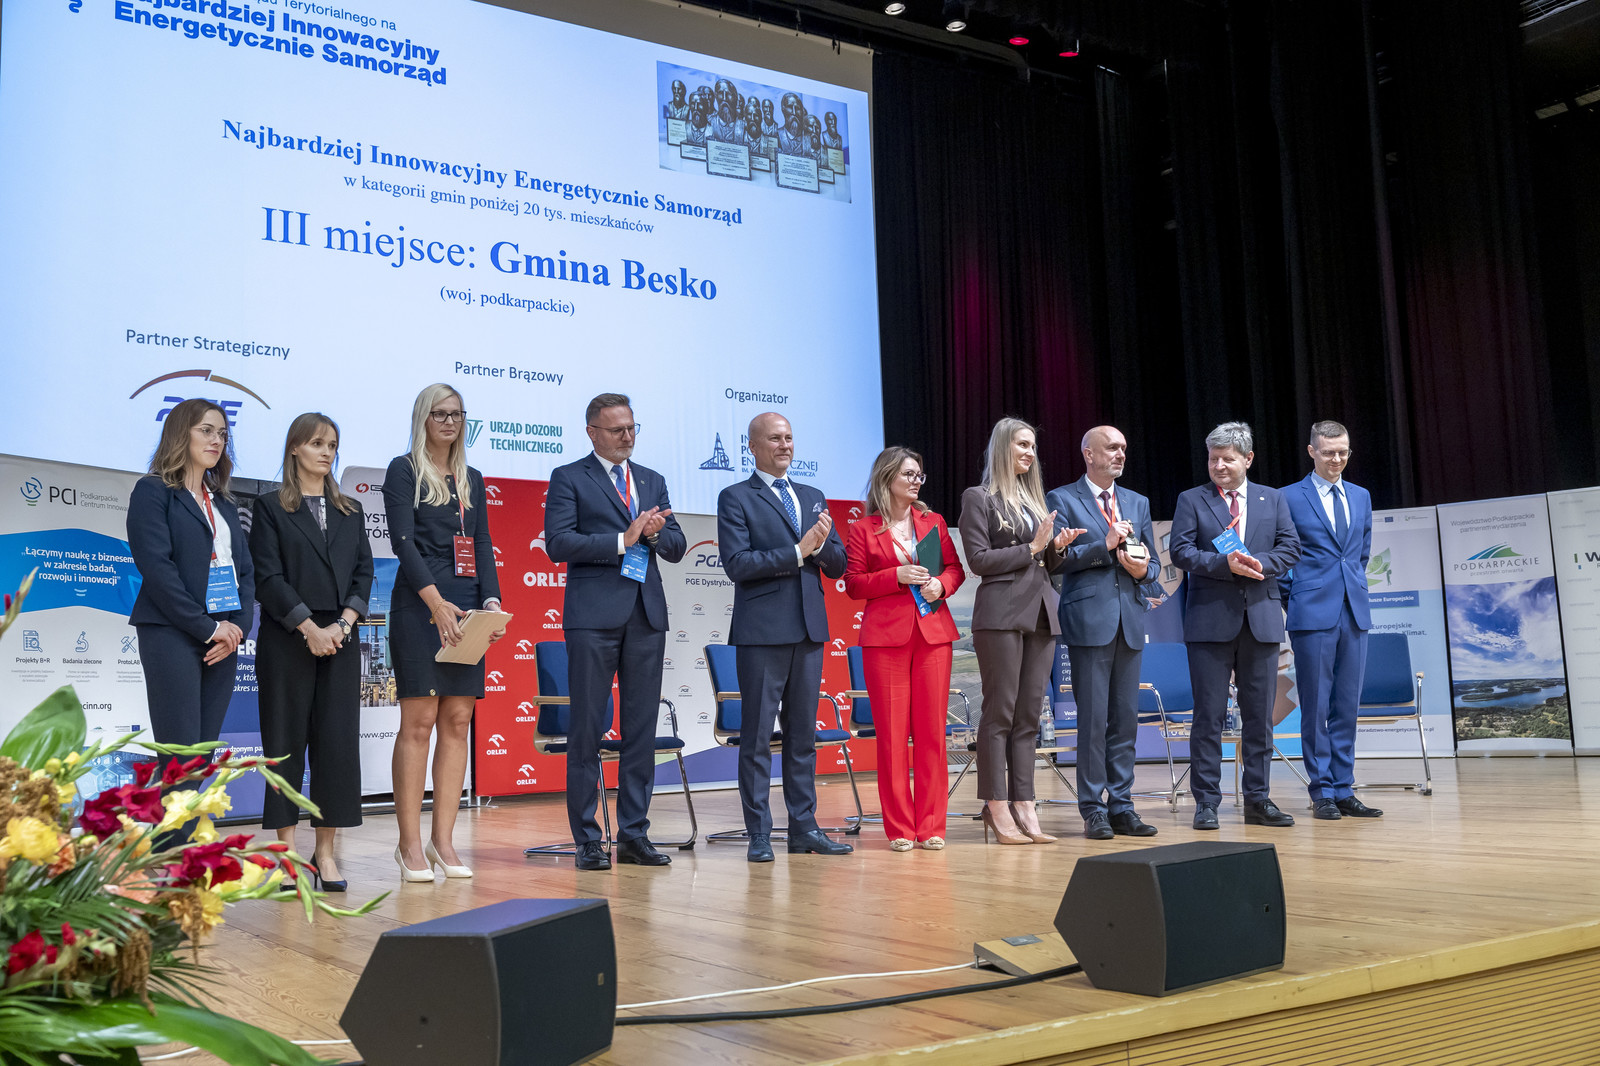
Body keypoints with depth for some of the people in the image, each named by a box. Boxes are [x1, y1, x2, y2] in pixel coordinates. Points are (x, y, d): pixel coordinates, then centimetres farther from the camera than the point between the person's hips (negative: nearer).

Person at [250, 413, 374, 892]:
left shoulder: (350, 511, 15)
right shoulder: (271, 507, 4)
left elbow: (363, 573, 8)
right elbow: (269, 577, -5)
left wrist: (341, 625, -7)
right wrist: (309, 627, -13)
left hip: (340, 640, 3)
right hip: (287, 641, -3)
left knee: (338, 741, 0)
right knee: (286, 741, 0)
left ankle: (325, 851, 7)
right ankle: (287, 852, 7)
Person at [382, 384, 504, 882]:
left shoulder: (471, 478, 19)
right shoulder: (404, 470, 2)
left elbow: (482, 546, 15)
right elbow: (404, 542, -9)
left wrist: (491, 601, -1)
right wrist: (437, 603, -20)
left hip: (466, 608, 6)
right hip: (419, 606, -5)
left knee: (458, 722, 3)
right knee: (419, 721, -7)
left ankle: (443, 840, 7)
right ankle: (410, 845, -1)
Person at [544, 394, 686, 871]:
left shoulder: (653, 481, 19)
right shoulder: (568, 479, 3)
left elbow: (677, 546, 15)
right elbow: (558, 543, -9)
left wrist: (655, 532, -7)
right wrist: (622, 540, -14)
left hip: (646, 616, 5)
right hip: (594, 616, -5)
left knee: (642, 728, 5)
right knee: (587, 728, -2)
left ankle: (634, 834, 13)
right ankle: (587, 840, 6)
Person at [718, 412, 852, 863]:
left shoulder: (813, 498, 17)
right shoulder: (736, 498, 0)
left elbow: (838, 566, 14)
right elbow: (737, 564, -13)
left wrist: (824, 543, -7)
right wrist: (798, 551, -14)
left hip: (809, 628, 6)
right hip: (762, 631, -5)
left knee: (803, 733, 10)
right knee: (757, 734, -1)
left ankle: (803, 827, 17)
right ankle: (759, 834, 6)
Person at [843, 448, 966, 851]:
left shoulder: (933, 522, 14)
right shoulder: (863, 530, 5)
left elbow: (956, 567, 15)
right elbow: (853, 584, 0)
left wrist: (940, 584, -6)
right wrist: (896, 576, -12)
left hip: (933, 632, 3)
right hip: (885, 636, -3)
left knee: (932, 729, 1)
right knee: (891, 731, -2)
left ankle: (931, 826, 8)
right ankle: (900, 828, 6)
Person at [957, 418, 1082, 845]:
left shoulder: (1034, 498, 20)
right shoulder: (979, 498, 0)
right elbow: (978, 559, -8)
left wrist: (1057, 548, 1)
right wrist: (1031, 548, -8)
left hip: (1041, 612, 7)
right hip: (1001, 613, -6)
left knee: (1029, 713, 5)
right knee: (1000, 711, -5)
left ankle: (1023, 806, 8)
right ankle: (996, 809, -1)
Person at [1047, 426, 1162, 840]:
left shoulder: (1137, 503, 19)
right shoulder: (1061, 500, 2)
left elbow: (1153, 562, 19)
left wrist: (1143, 569, -3)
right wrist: (1105, 545, -14)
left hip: (1130, 620, 5)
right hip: (1089, 620, -5)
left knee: (1126, 719, 7)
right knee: (1093, 719, -4)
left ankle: (1121, 807, 14)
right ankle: (1094, 810, 4)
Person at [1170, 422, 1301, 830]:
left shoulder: (1273, 499, 13)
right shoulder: (1191, 500, 5)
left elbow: (1290, 548, 5)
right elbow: (1181, 552, -5)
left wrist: (1259, 564, -13)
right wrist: (1225, 564, -18)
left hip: (1261, 618, 3)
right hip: (1210, 620, -2)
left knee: (1260, 715, 7)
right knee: (1209, 715, -1)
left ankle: (1258, 800, 16)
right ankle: (1206, 803, 5)